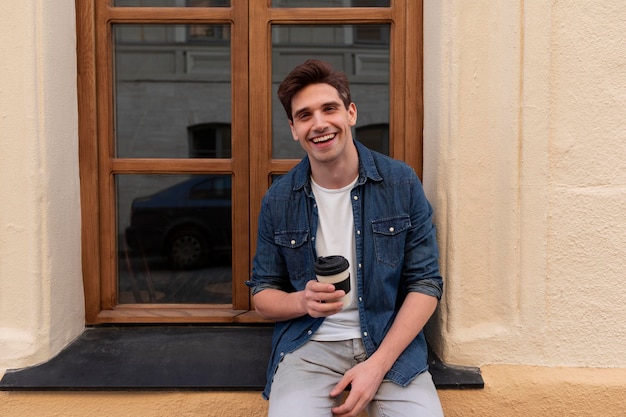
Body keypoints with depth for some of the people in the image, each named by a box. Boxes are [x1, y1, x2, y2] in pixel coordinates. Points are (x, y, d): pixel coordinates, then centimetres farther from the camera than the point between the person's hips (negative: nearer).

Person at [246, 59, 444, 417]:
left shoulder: (402, 183, -2)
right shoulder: (278, 200, 1)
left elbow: (426, 283, -1)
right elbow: (262, 294, 9)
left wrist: (377, 365, -12)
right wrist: (302, 302, -15)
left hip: (391, 340, 1)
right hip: (309, 344, 0)